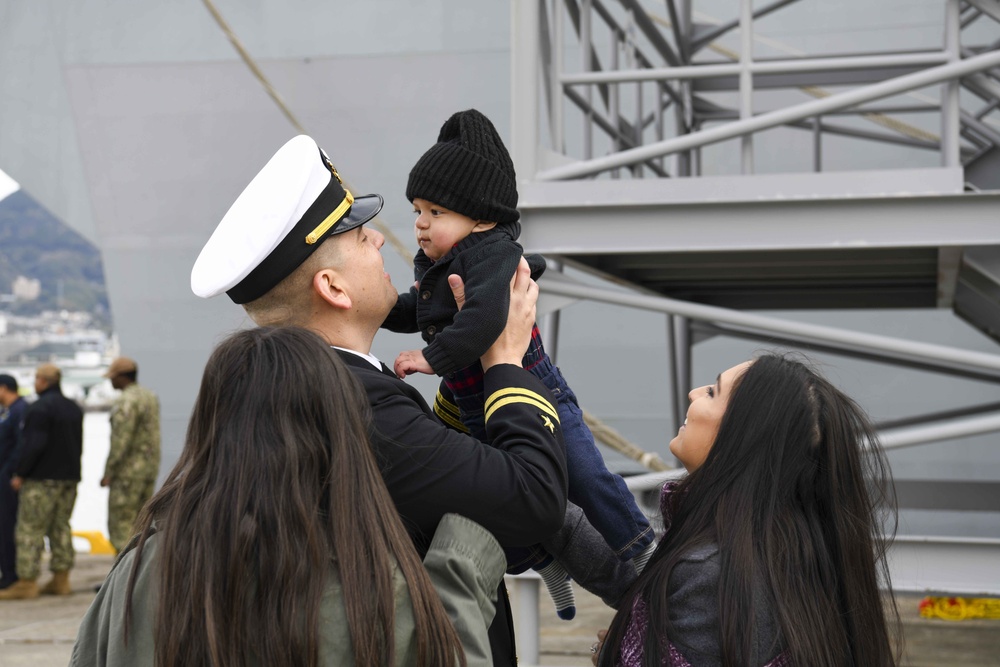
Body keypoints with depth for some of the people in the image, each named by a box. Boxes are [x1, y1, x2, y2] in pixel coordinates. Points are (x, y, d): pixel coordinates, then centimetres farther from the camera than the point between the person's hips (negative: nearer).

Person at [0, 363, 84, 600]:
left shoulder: (39, 408, -14)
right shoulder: (74, 409, 13)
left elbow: (34, 445, -20)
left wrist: (19, 474, -12)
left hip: (42, 479, -8)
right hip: (69, 478, 8)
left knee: (30, 530, -3)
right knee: (61, 527, 13)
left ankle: (27, 582, -4)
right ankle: (61, 579, 13)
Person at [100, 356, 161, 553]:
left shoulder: (126, 402, -15)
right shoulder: (151, 396, 13)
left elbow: (121, 441, -20)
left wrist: (108, 472, -14)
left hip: (129, 472, -9)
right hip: (150, 468, 9)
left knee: (120, 525, -5)